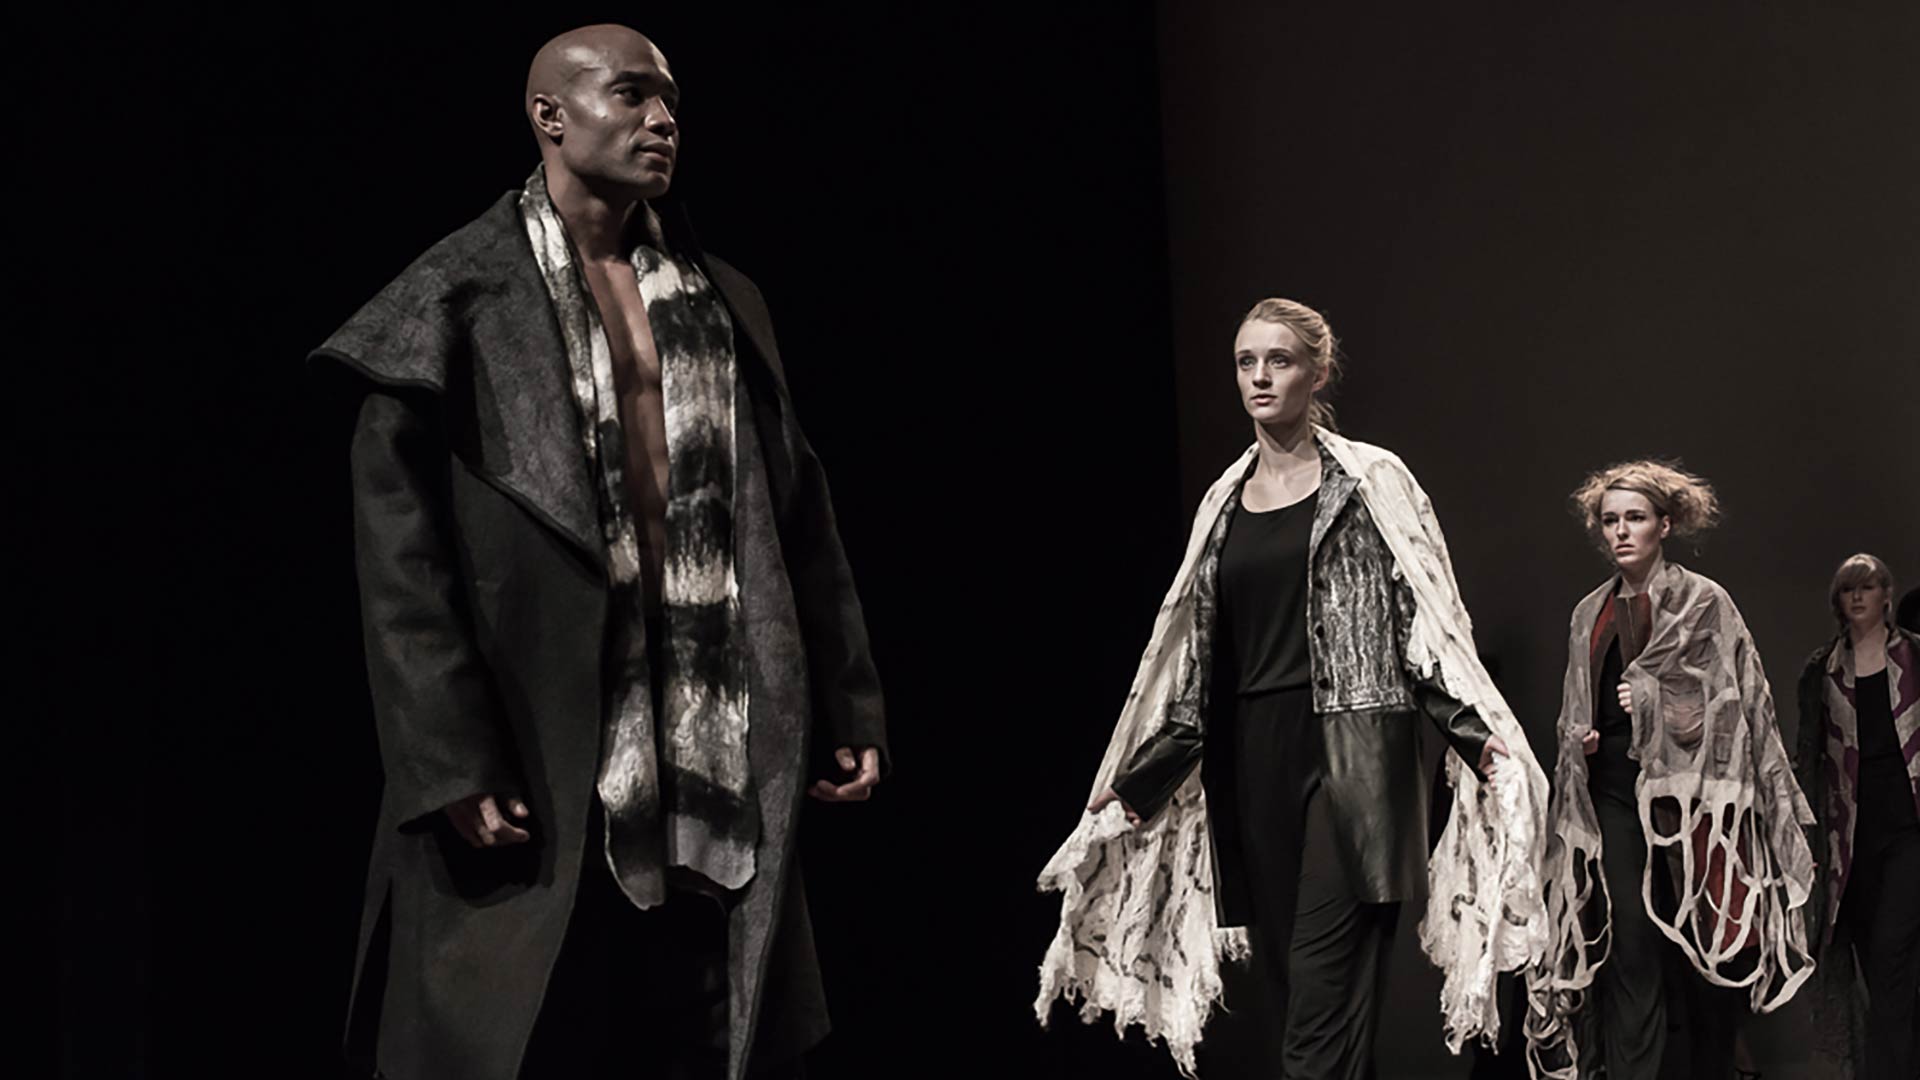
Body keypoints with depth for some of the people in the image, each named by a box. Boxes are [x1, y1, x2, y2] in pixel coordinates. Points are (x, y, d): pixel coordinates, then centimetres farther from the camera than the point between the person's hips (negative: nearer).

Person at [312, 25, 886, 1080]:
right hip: (540, 767, -4)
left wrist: (848, 707, 10)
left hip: (715, 765, 5)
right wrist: (450, 765, -15)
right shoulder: (458, 301, -3)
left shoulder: (723, 304, 14)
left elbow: (796, 516, 15)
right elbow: (400, 549, -8)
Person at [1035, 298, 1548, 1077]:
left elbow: (1426, 624, -3)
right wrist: (1139, 778, 15)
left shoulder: (1371, 482, 1)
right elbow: (1194, 651, 16)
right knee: (1288, 979, 6)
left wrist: (1476, 734, -15)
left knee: (1325, 992, -12)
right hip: (1249, 754, 5)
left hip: (1348, 750, -5)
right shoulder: (1225, 502, 14)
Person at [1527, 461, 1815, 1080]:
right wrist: (1580, 739, 3)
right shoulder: (1590, 614, 15)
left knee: (1702, 942, 2)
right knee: (1629, 947, -5)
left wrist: (1652, 700, -11)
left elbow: (1733, 700, -2)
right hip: (1614, 793, 3)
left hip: (1688, 787, -3)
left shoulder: (1703, 602, 2)